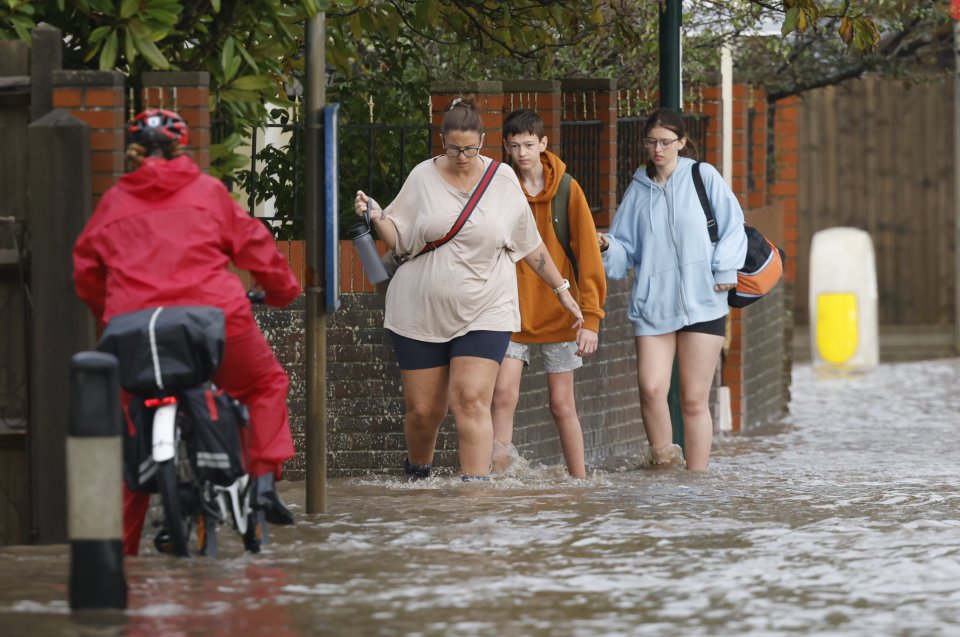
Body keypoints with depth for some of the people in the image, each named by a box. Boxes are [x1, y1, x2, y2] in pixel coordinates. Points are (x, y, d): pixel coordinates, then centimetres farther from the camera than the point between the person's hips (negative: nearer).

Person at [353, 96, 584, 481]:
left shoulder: (503, 181, 2)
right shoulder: (423, 178, 2)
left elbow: (531, 245, 11)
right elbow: (398, 239, 5)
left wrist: (562, 290, 13)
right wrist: (376, 217, -14)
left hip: (483, 314, -1)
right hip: (420, 313, 1)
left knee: (472, 402, -16)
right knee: (422, 409, 5)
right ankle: (417, 474, 33)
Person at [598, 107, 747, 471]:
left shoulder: (702, 176, 5)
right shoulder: (639, 189, 13)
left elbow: (732, 226, 6)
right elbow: (626, 249, 13)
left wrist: (725, 269, -5)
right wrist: (608, 246, -8)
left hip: (702, 302, -2)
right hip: (653, 304, 2)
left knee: (694, 400, -1)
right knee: (651, 388, -17)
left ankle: (696, 477, 5)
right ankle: (662, 462, 0)